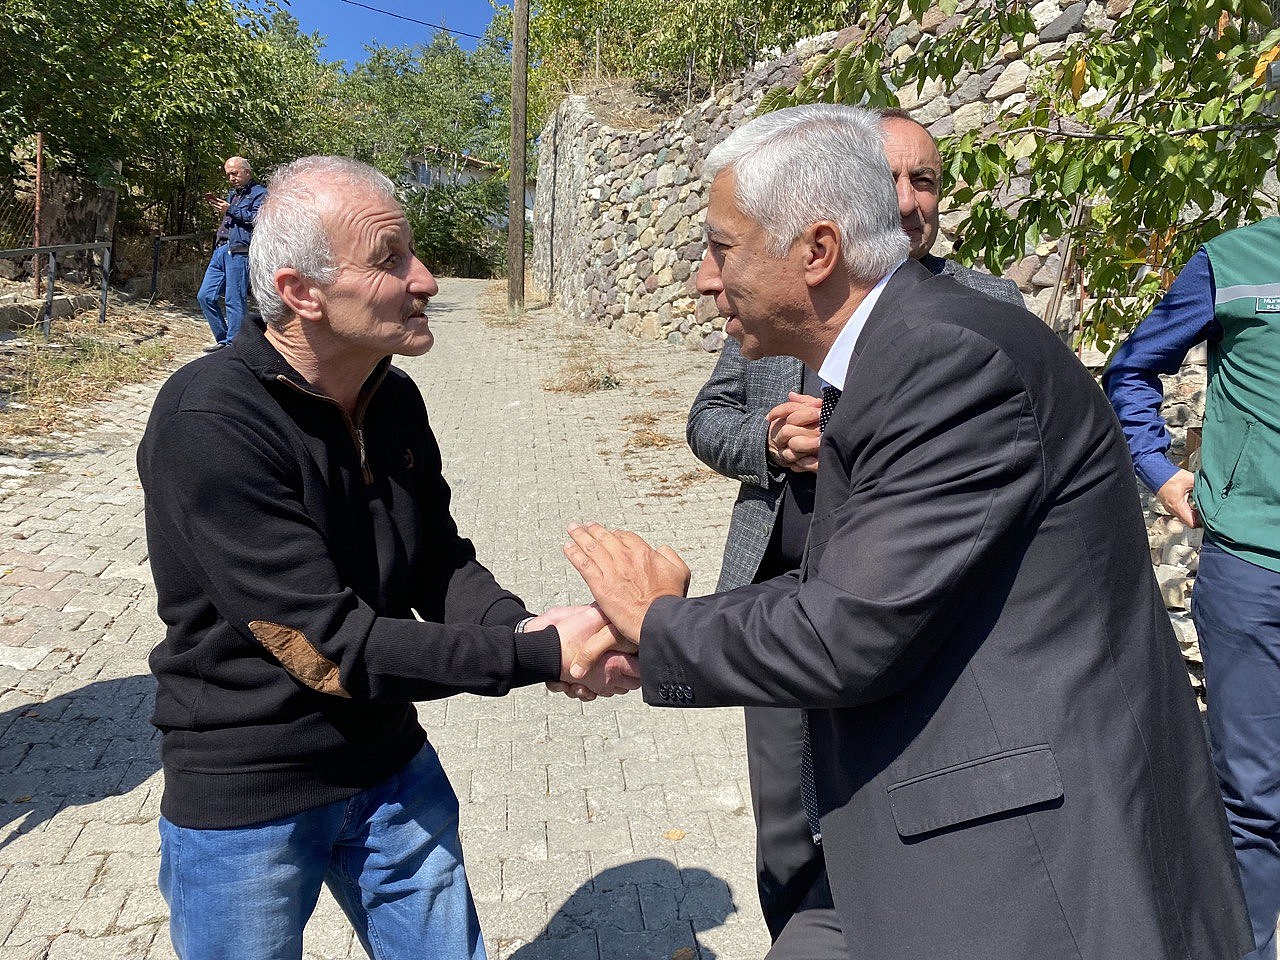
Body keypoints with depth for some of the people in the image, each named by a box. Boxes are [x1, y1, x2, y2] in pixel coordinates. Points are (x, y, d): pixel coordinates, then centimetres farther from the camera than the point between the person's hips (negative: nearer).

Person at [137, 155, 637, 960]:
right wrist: (539, 656, -29)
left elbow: (442, 564, 0)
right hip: (246, 803, -5)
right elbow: (330, 646, -28)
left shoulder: (395, 399, -3)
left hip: (392, 768, 6)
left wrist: (520, 627, -21)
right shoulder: (208, 424, -25)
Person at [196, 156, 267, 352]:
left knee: (234, 300, -8)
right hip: (221, 250, 9)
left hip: (239, 252, -9)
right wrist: (218, 206, 18)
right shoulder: (232, 193, 27)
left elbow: (258, 219, -15)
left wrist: (230, 210, -13)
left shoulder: (260, 193, 0)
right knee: (205, 296, 7)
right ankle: (222, 338, 16)